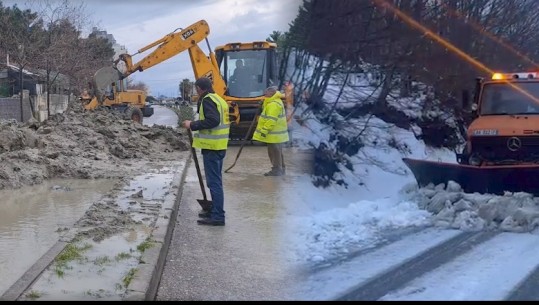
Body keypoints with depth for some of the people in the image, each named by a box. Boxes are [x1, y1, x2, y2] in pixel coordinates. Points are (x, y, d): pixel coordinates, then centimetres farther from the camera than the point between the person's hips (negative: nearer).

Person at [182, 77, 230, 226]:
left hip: (212, 147, -10)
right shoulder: (219, 99, 18)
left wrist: (193, 125, -16)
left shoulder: (208, 100, -12)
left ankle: (218, 216, -7)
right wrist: (199, 132, 17)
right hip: (219, 146, 10)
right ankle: (215, 210, 27)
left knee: (214, 182, -8)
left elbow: (212, 120, -25)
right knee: (216, 180, 17)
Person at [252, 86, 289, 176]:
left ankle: (277, 170, -1)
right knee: (277, 152, 16)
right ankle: (280, 169, 24)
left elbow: (271, 120, -25)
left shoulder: (274, 104, -19)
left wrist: (264, 130, -23)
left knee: (275, 152, -5)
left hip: (274, 134, -11)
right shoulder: (275, 102, 17)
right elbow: (268, 117, 24)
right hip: (276, 133, 11)